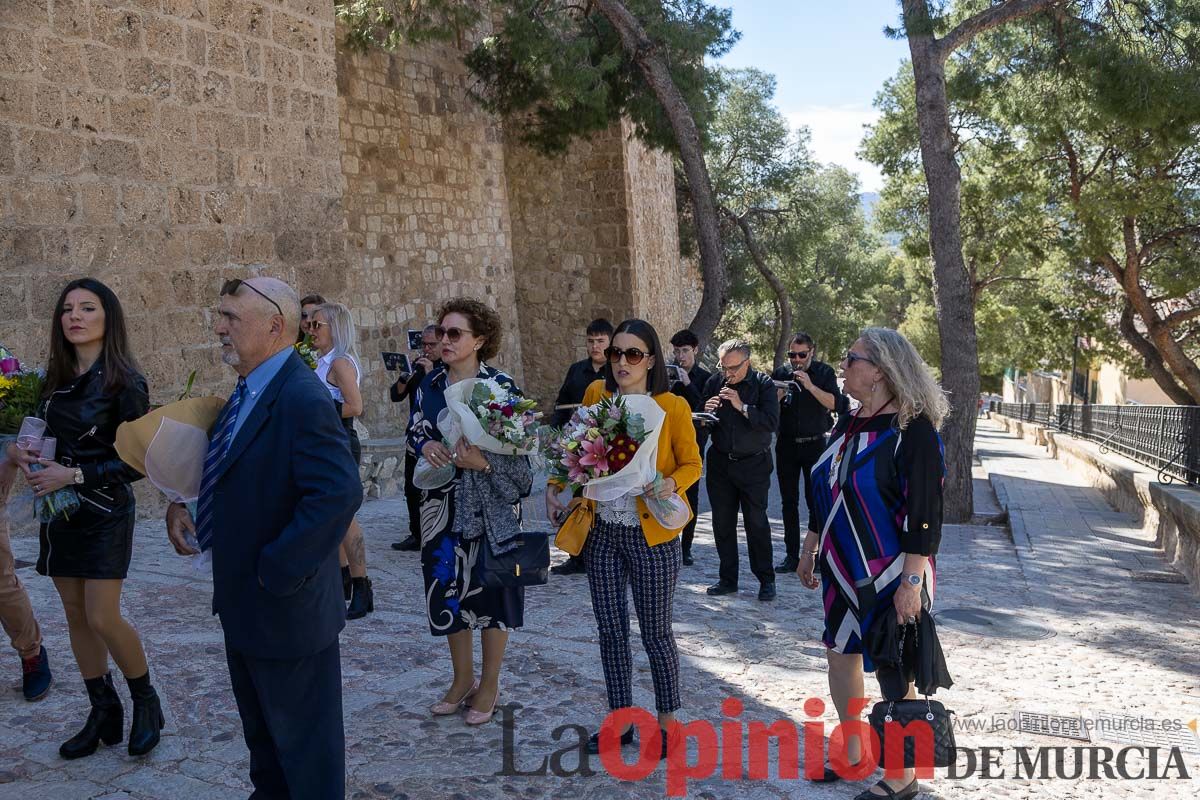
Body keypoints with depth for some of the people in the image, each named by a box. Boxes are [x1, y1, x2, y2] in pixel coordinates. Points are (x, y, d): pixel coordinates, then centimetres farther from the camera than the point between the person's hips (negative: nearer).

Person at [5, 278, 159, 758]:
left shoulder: (124, 383, -12)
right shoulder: (56, 378, 5)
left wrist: (75, 475, -19)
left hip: (105, 512, -6)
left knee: (102, 619, -8)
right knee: (75, 615, 10)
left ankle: (146, 700, 15)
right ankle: (103, 712, 23)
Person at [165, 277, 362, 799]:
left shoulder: (302, 399, -25)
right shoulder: (249, 392, 6)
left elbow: (338, 493, -34)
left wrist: (275, 574, -26)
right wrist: (181, 500, 1)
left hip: (286, 608, -10)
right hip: (244, 603, 10)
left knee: (303, 738, 9)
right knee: (261, 731, 27)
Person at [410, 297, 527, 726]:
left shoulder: (501, 386, -9)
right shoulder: (430, 385, 5)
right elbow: (414, 429, 13)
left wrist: (484, 462, -26)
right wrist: (425, 445, -10)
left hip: (489, 503, -5)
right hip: (442, 504, 5)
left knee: (490, 586, 5)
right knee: (448, 585, 11)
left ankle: (489, 684, 21)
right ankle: (463, 678, 29)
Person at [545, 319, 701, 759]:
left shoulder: (672, 407, -9)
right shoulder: (597, 394, 2)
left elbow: (691, 463, -1)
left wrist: (672, 484, -21)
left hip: (651, 533, -4)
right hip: (602, 532, 4)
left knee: (655, 632, 6)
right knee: (611, 631, 12)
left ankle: (666, 721, 25)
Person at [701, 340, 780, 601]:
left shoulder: (763, 384, -7)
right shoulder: (715, 382, 3)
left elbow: (772, 422, -19)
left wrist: (742, 407, -24)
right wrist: (705, 413, -15)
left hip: (753, 464, -4)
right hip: (720, 462, 4)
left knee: (757, 522, 0)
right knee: (722, 523, 7)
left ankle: (766, 580, 12)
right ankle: (728, 579, 18)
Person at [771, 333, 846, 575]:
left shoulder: (824, 372, 0)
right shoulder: (781, 373, 7)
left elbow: (835, 404, -12)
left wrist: (811, 386, -23)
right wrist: (777, 396, -14)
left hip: (815, 444, -3)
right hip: (787, 445, 3)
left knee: (816, 500, -4)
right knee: (789, 502, 5)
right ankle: (791, 555, 11)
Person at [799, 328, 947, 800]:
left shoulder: (912, 430, -18)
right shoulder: (849, 425, 6)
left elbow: (925, 512, -20)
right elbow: (827, 494, 15)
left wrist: (913, 580, -24)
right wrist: (810, 547, 16)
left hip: (890, 575, -8)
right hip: (844, 569, 8)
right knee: (841, 654, 16)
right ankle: (853, 750, 34)